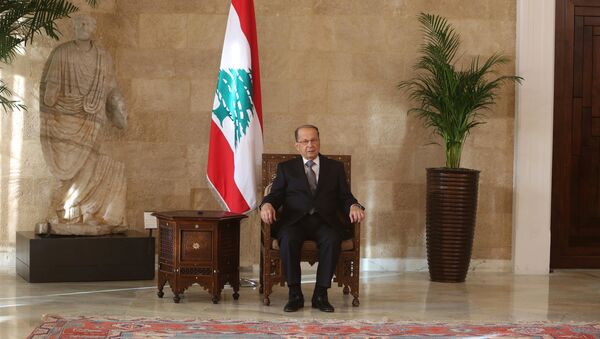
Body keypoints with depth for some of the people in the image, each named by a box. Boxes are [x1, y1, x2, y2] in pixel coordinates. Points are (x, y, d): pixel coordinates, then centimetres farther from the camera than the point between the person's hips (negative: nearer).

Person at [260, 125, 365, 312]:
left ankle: (321, 295, -24)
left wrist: (354, 207, -11)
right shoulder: (286, 168, 19)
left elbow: (345, 197, 13)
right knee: (288, 240, -34)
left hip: (325, 222, 0)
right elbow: (275, 195, 9)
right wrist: (267, 205, -15)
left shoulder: (335, 167, 20)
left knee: (332, 240, -34)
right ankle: (295, 295, -24)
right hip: (295, 221, 0)